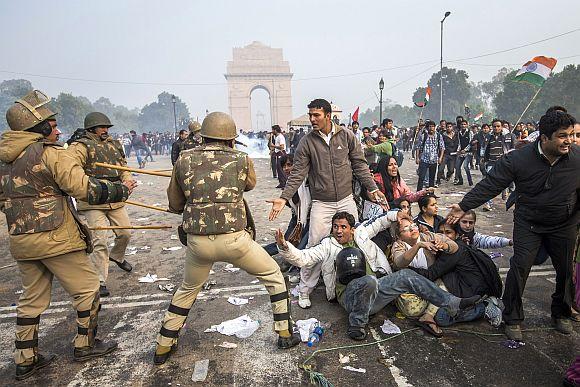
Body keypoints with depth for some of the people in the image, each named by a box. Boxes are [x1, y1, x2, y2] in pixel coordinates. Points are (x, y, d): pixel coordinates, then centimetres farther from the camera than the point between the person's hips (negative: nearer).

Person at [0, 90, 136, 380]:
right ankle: (85, 345, 22)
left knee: (32, 298, 20)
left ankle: (25, 359, 29)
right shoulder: (50, 152, -14)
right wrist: (121, 189, -8)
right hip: (56, 239, -8)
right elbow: (86, 189, -19)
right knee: (87, 288, 9)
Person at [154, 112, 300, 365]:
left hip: (197, 242, 3)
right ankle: (285, 334, 27)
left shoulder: (184, 160, 4)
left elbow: (174, 205, 12)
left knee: (187, 290, 29)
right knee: (273, 275, 21)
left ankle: (163, 347, 39)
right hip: (234, 240, -3)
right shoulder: (241, 160, -1)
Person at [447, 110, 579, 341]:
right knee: (520, 267, -8)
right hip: (528, 223, -2)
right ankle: (512, 319, 9)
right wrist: (464, 206, -21)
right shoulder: (519, 159, -19)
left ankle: (561, 314, 39)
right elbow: (491, 185, -17)